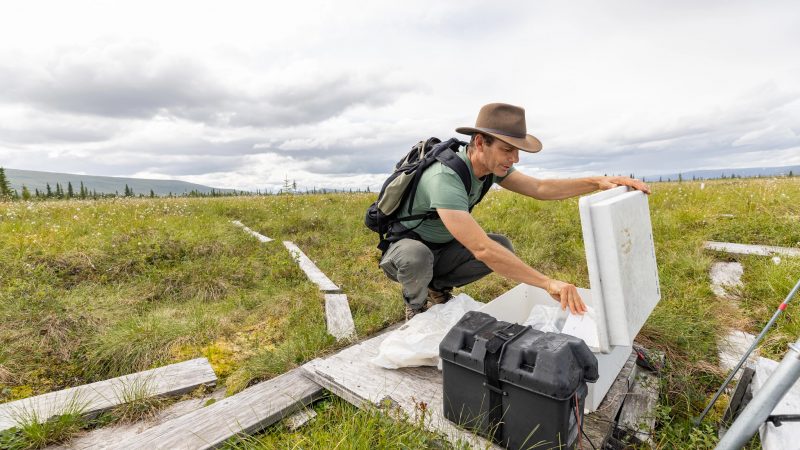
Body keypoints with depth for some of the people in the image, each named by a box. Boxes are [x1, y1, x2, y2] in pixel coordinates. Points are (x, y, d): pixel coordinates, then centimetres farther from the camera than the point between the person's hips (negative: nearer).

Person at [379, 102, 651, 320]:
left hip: (442, 248, 7)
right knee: (417, 258, -41)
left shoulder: (491, 164, -9)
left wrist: (598, 181, -20)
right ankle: (415, 303, -4)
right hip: (406, 248, -6)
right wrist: (549, 283, -43)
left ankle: (438, 288, 8)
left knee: (502, 246, -12)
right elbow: (481, 249, -44)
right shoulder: (445, 178, -37)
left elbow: (540, 188, -8)